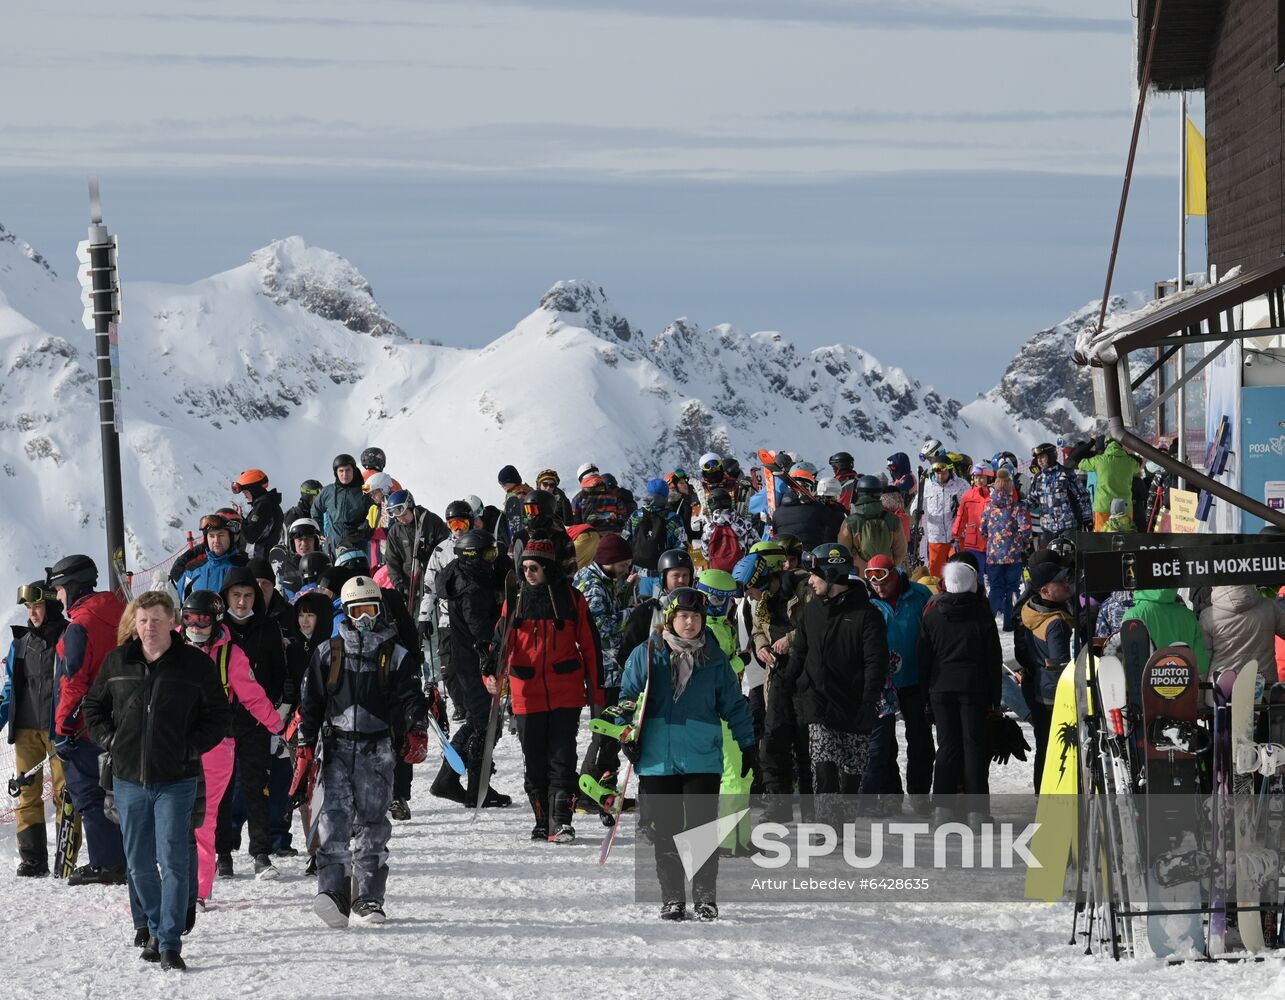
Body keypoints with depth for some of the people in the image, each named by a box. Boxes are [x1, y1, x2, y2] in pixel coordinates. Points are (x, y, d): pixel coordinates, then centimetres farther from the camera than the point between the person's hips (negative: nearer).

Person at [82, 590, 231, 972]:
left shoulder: (195, 664, -3)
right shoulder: (117, 662, 5)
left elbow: (219, 715, 3)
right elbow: (93, 707, 18)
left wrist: (191, 748, -7)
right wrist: (111, 740, 3)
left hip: (176, 781, -4)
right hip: (129, 779, 4)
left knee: (173, 862, -10)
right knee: (139, 864, 10)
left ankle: (170, 944, -9)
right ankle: (155, 930, 26)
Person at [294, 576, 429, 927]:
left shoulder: (395, 655, 9)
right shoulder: (328, 653, 10)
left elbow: (410, 699, 6)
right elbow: (311, 702, 12)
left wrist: (417, 733, -11)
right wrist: (305, 746, 5)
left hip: (377, 750, 0)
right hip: (337, 747, 0)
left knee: (371, 823, 2)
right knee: (335, 816, -15)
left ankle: (368, 898, 7)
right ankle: (333, 892, -25)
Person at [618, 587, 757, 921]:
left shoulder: (714, 659, 5)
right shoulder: (647, 655, 3)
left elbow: (733, 704, 13)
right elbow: (628, 697, 10)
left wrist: (748, 745, 14)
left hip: (702, 760, 0)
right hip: (657, 760, 0)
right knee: (666, 831, 6)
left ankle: (705, 898, 4)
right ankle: (672, 898, 13)